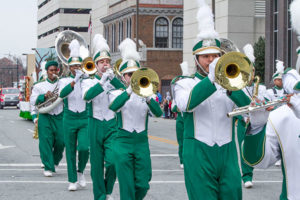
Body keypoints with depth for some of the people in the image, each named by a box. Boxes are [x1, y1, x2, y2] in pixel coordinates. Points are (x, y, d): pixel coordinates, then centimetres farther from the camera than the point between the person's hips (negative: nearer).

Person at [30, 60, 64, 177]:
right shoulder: (39, 86, 10)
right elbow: (32, 101, 3)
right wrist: (44, 96, -13)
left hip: (59, 116, 1)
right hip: (45, 116, -1)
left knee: (60, 141, -4)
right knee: (45, 142, -9)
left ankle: (55, 162, 22)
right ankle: (48, 167, -5)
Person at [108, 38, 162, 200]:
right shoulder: (117, 93, 2)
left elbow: (158, 112, -13)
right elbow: (114, 106, -22)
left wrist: (148, 97, -31)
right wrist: (129, 90, -32)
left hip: (142, 143, 2)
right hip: (123, 143, -2)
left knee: (142, 186, 3)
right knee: (126, 186, -5)